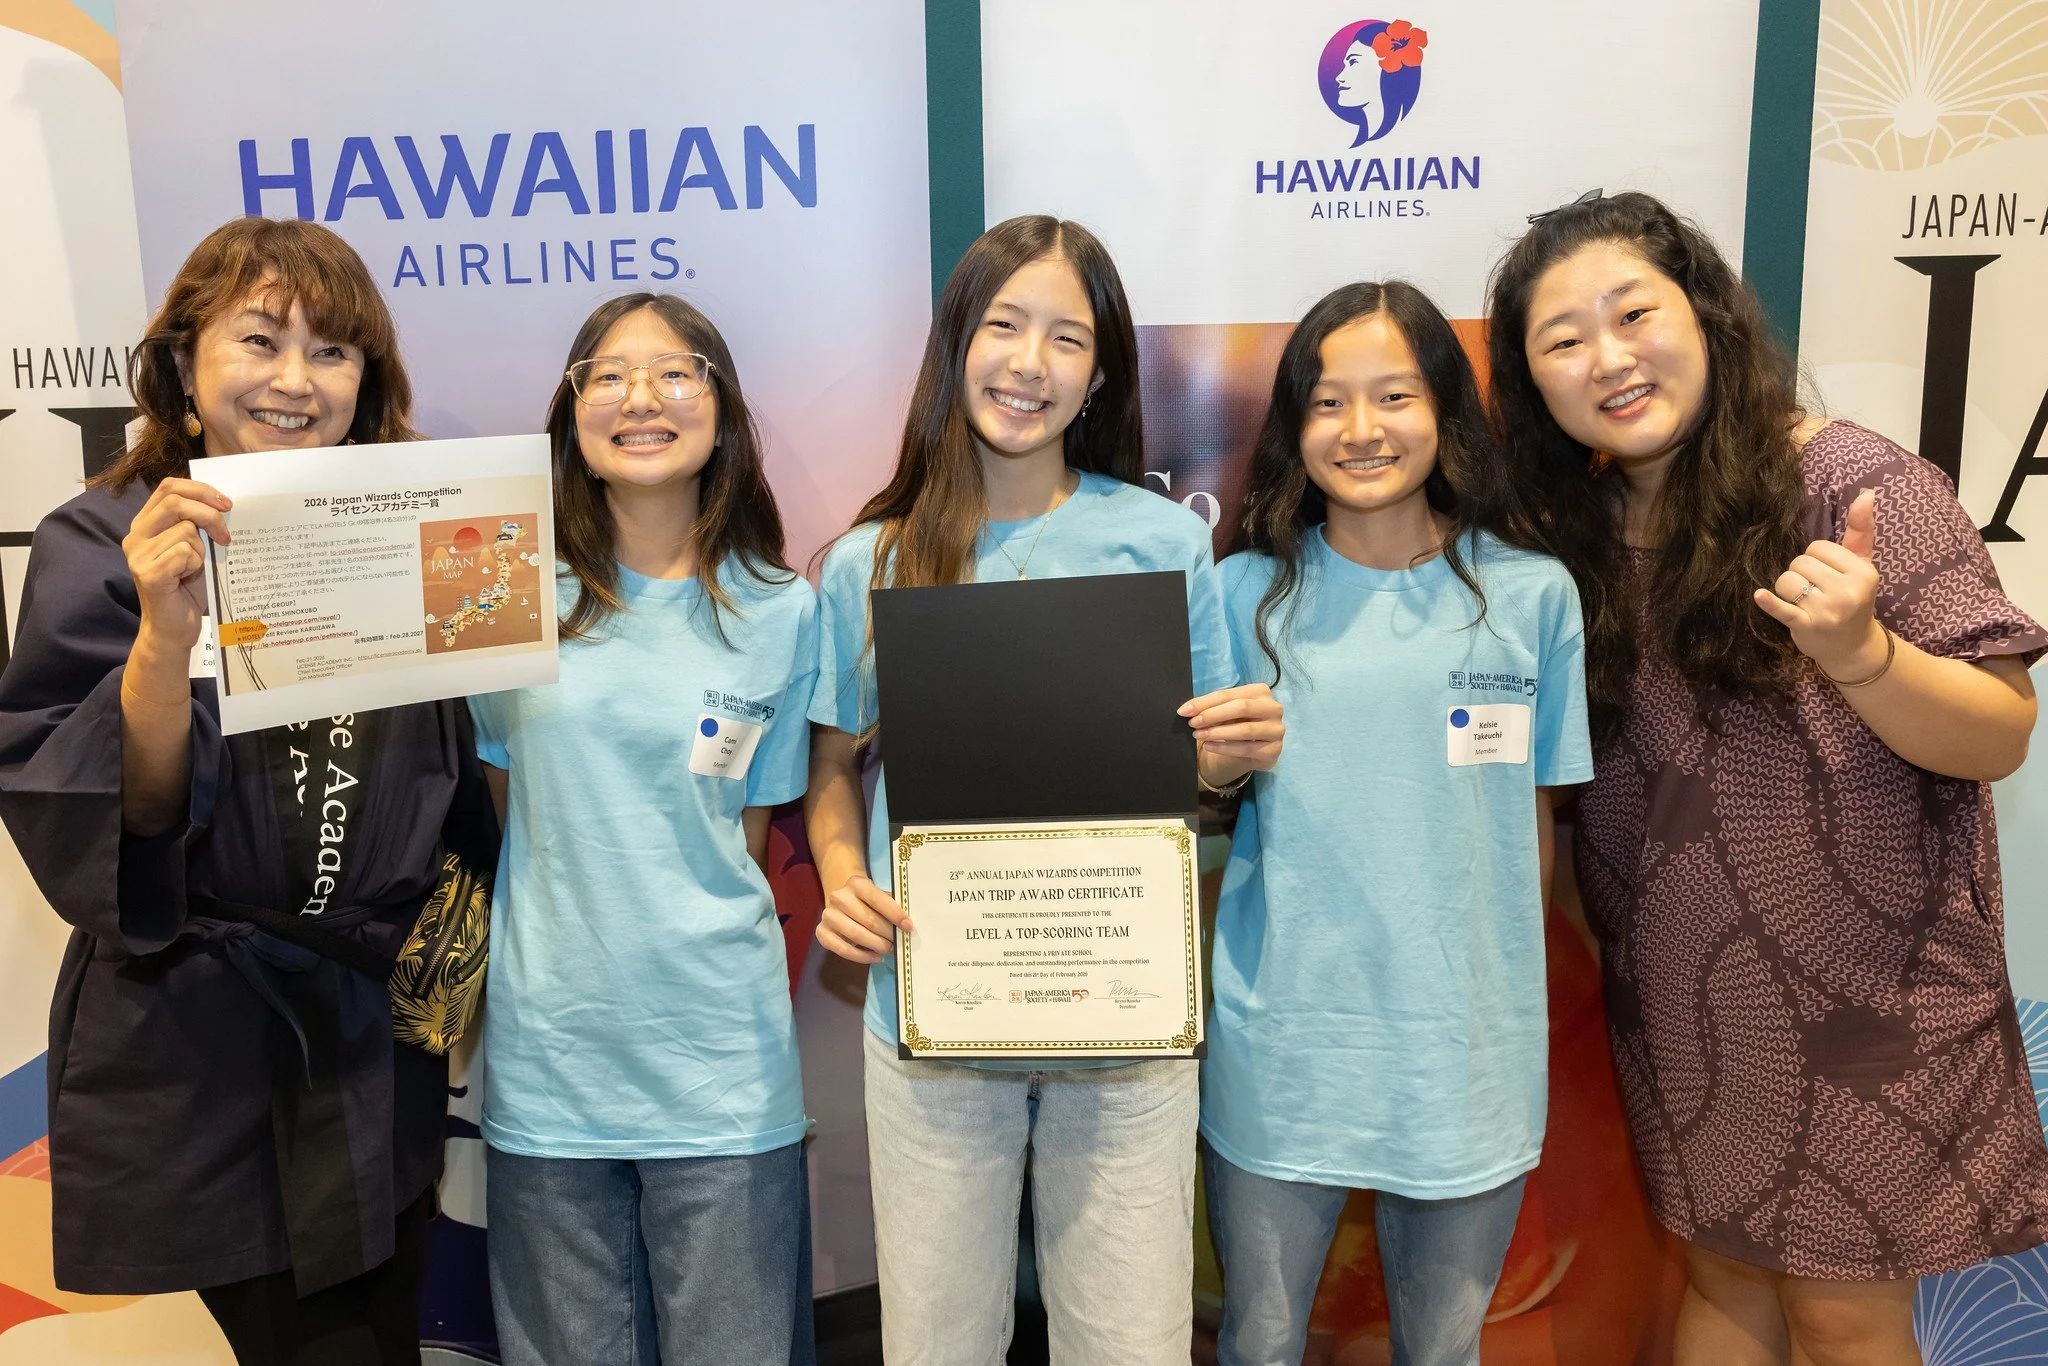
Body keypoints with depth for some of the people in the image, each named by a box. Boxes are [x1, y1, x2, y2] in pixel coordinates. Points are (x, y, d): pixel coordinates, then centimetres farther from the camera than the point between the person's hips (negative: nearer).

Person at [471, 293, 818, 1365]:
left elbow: (749, 826, 6)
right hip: (549, 1055, 1)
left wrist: (687, 922, -3)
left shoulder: (781, 611, 0)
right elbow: (485, 801, 9)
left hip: (721, 1064, 0)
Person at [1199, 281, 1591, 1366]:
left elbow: (1535, 820, 6)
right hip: (1279, 1045, 0)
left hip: (1469, 1060, 0)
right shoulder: (1250, 592, -1)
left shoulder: (1532, 595, -2)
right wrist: (1214, 769, -10)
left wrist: (1502, 1001, 6)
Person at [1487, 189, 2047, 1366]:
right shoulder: (1570, 529, 0)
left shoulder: (1852, 484, -15)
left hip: (1860, 997, -4)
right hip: (1684, 1003, 5)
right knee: (1725, 1271, 18)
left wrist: (1858, 653, -32)